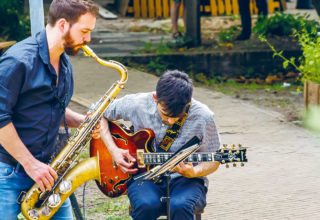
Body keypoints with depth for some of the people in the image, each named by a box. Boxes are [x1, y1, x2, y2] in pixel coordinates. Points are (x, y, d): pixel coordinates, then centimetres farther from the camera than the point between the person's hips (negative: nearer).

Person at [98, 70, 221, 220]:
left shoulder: (203, 117, -11)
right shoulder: (136, 104, -9)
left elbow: (213, 161, 0)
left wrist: (193, 172, -23)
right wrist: (114, 151, -5)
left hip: (184, 180, -1)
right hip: (143, 175, 1)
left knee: (180, 207, -36)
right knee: (146, 205, -35)